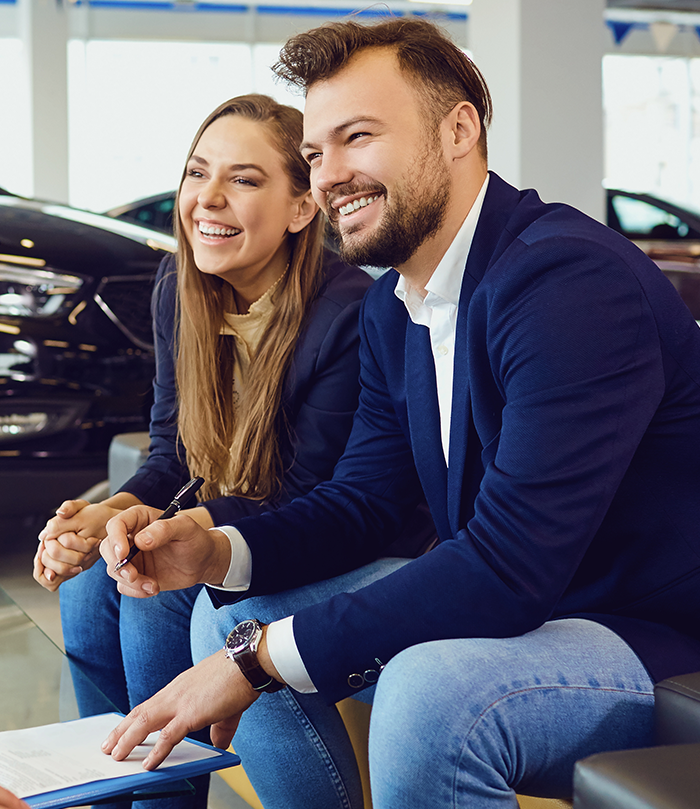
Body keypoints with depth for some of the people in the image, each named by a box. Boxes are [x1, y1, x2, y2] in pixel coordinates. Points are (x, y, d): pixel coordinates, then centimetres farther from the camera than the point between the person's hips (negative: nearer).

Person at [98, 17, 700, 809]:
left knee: (429, 689, -36)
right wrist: (215, 551, -10)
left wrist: (259, 656, -24)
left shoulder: (572, 280, -25)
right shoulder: (390, 310, 6)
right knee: (232, 618, 6)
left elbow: (510, 563, -30)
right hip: (510, 600, 9)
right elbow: (360, 500, 11)